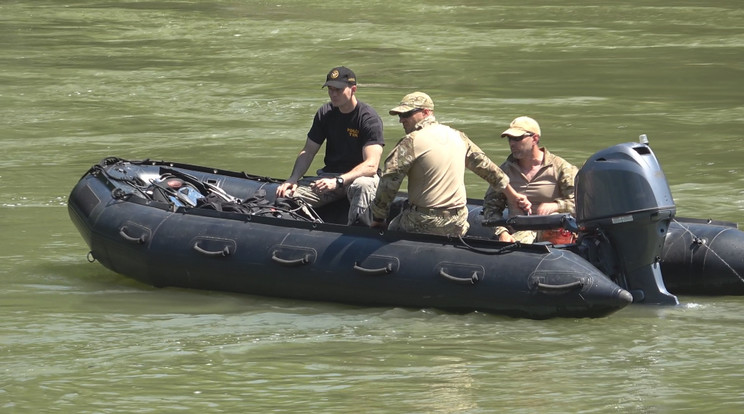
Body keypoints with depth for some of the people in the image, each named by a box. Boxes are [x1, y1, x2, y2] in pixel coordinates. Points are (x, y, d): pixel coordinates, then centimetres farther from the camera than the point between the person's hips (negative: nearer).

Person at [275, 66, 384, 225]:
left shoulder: (369, 118, -14)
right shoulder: (325, 113, 5)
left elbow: (371, 165, -24)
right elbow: (308, 152, 9)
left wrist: (338, 181, -36)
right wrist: (293, 179, -10)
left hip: (360, 175, -5)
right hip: (329, 175, 5)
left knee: (362, 185, -43)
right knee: (287, 194, -18)